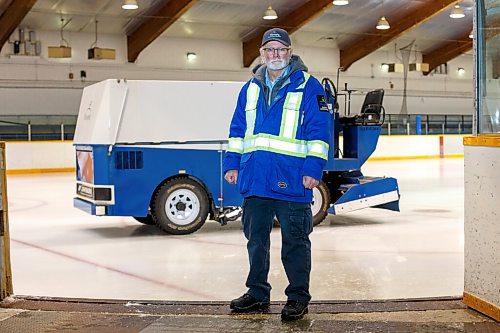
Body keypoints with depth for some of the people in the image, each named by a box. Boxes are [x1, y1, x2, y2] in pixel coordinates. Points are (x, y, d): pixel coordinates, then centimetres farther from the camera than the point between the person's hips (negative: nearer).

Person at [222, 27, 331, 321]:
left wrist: (313, 168, -13)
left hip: (292, 182, -5)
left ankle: (298, 297, 15)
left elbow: (319, 131, -6)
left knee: (295, 242, 3)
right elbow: (238, 130, 19)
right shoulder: (250, 89, 15)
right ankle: (257, 293, 26)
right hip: (255, 179, 5)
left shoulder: (309, 87, -1)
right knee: (256, 238, 13)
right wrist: (232, 163, 11)